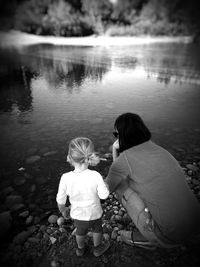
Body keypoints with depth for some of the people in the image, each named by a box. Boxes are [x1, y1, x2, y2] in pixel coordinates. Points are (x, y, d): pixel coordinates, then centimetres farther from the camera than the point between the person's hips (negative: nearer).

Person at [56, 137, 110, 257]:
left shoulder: (65, 178, -28)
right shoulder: (96, 176, -32)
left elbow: (60, 200, -15)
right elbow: (104, 195, -22)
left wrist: (63, 209, 5)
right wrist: (104, 184, -3)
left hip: (77, 214, 2)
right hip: (94, 213, -1)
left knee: (80, 231, 32)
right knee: (97, 230, 30)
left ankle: (80, 249, 59)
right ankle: (98, 248, 55)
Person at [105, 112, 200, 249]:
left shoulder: (125, 158, -16)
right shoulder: (159, 149, 6)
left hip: (169, 238, -7)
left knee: (120, 184, 2)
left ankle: (148, 239, 14)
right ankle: (147, 236, 24)